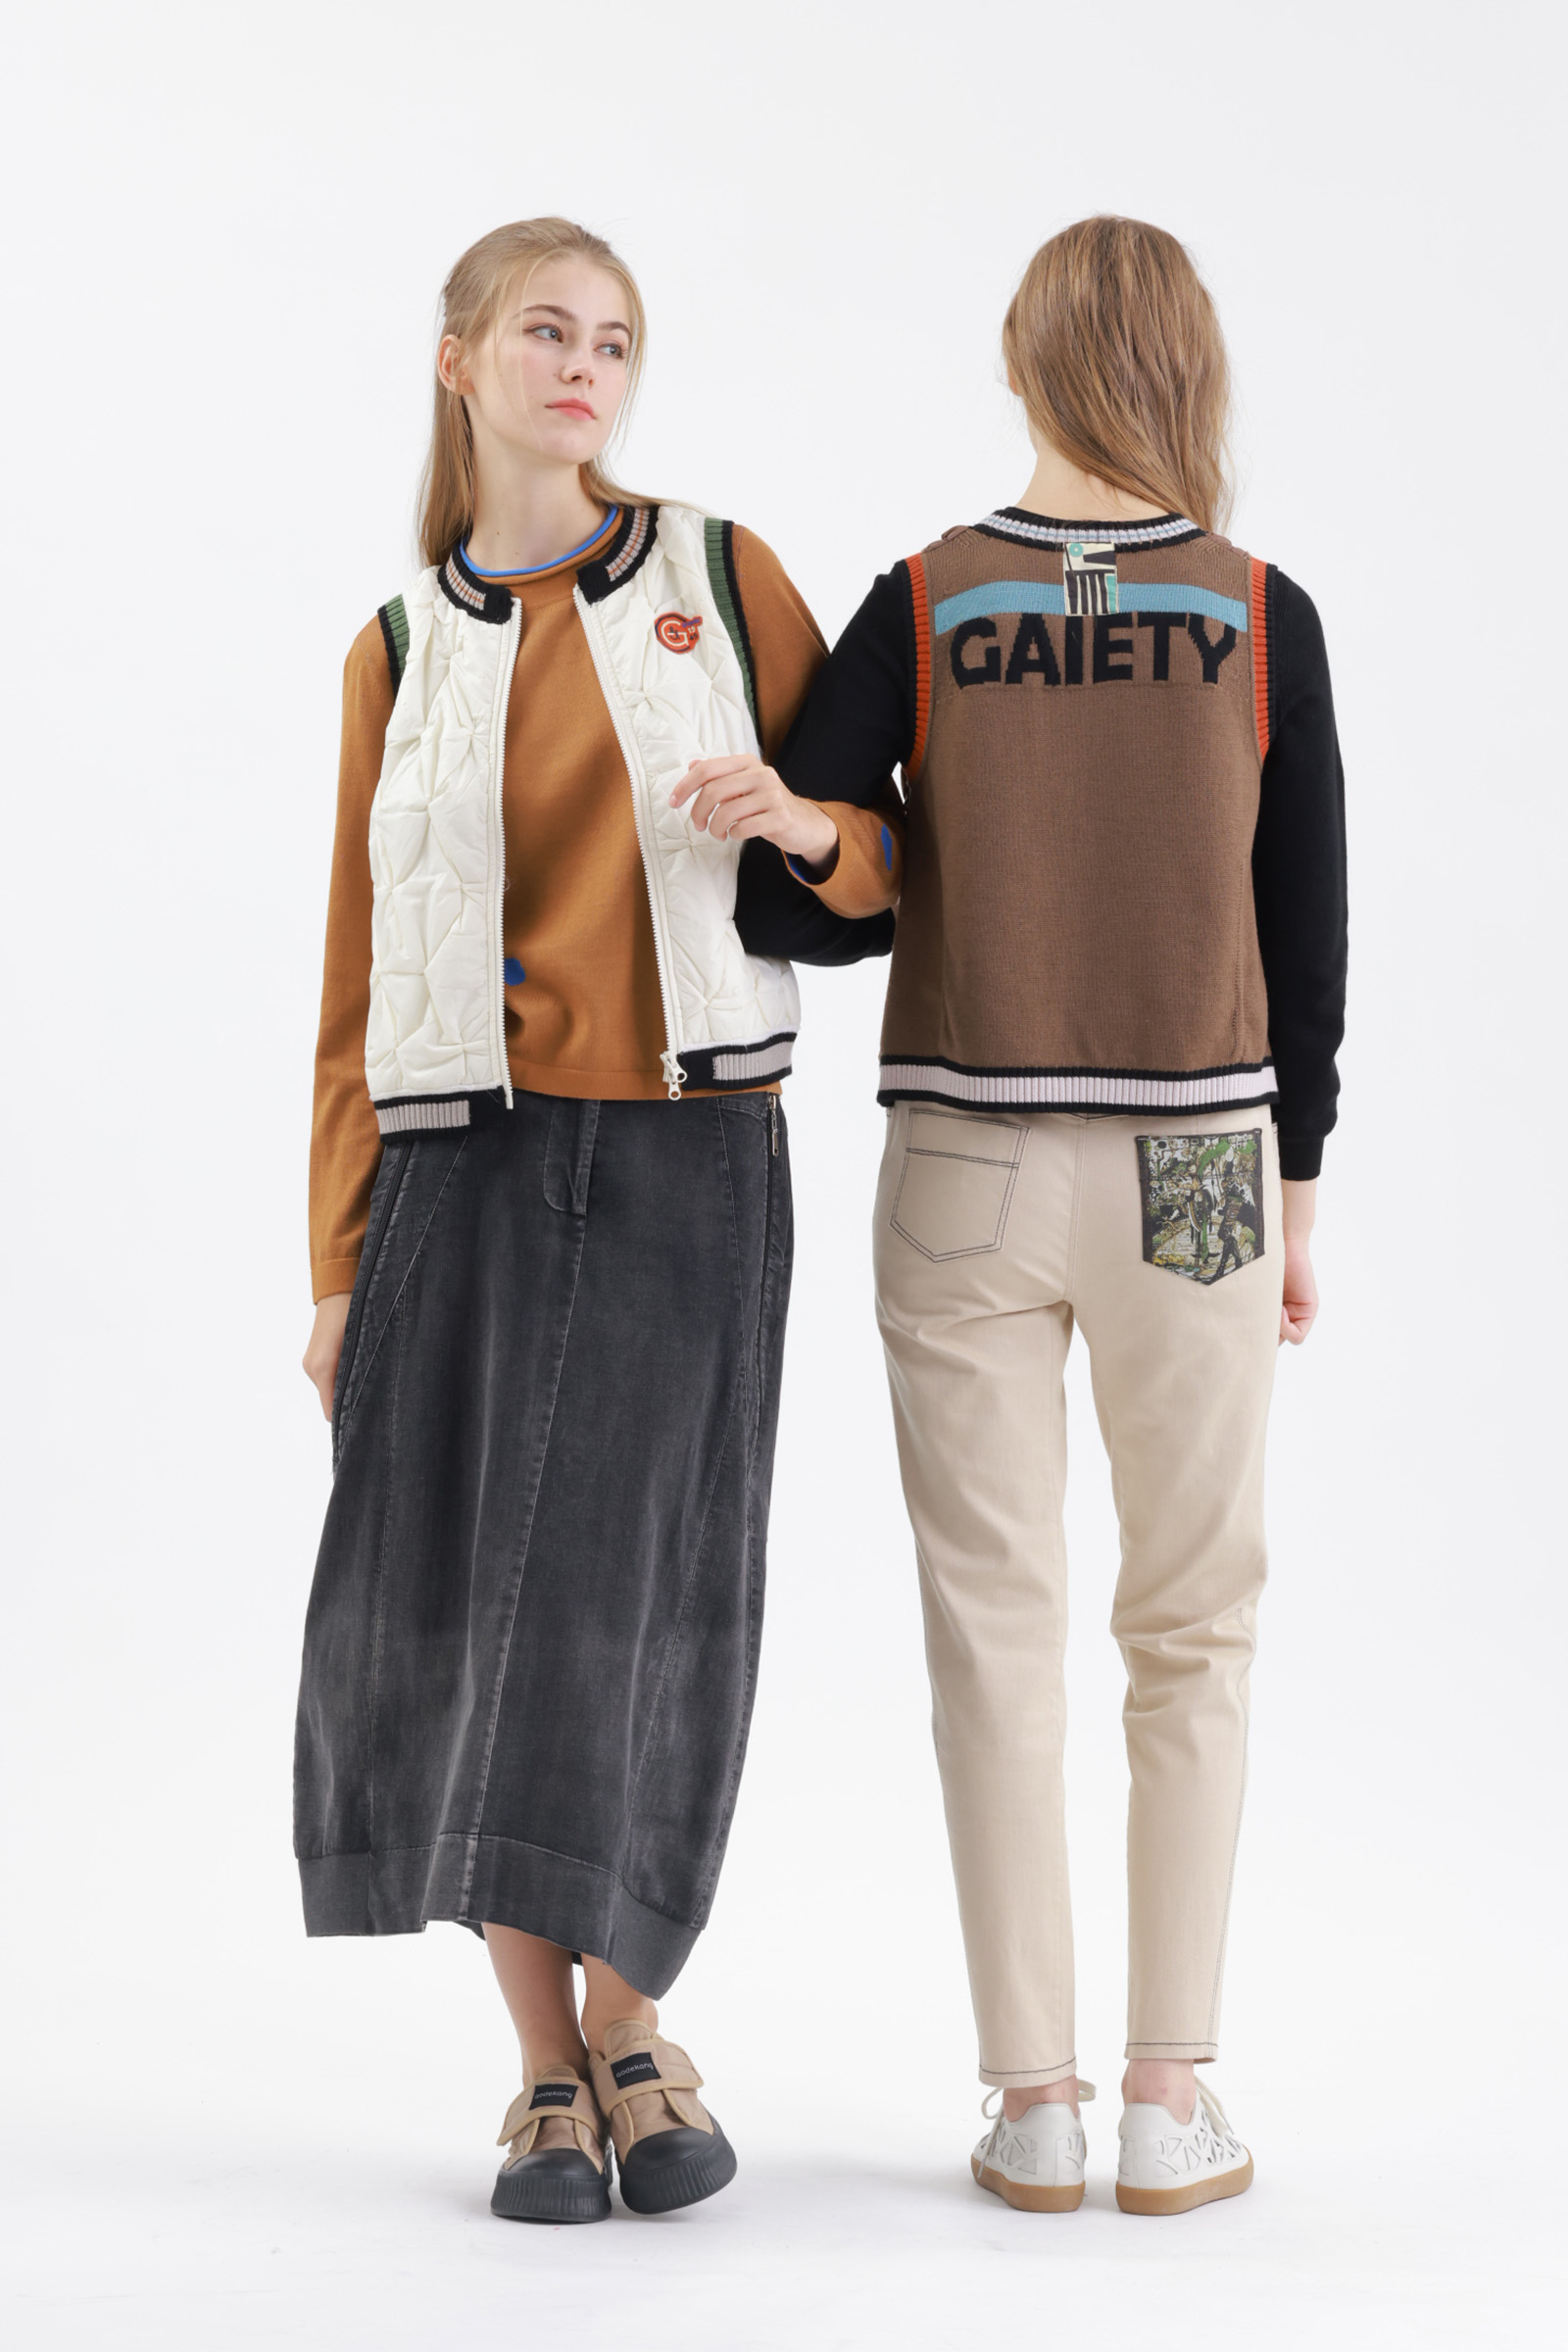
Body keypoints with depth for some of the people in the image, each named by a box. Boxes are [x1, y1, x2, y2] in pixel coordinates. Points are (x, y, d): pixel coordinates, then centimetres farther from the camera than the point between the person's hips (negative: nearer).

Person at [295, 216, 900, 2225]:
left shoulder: (724, 580, 7)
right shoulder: (399, 653, 10)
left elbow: (880, 868, 9)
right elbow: (359, 975, 10)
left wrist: (808, 830, -15)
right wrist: (340, 1265, 6)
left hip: (687, 1158, -1)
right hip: (467, 1168, 1)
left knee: (639, 1602, -6)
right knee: (465, 1609, -1)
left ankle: (631, 2032, 15)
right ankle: (548, 2073, 14)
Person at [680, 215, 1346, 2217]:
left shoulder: (924, 608, -4)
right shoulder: (1264, 618, -3)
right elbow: (1306, 935, 1)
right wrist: (1292, 1195, 9)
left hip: (966, 1172, 0)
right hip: (1196, 1172, 0)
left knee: (996, 1631, 7)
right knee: (1192, 1635, 10)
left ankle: (1033, 2104, 10)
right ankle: (1169, 2102, 11)